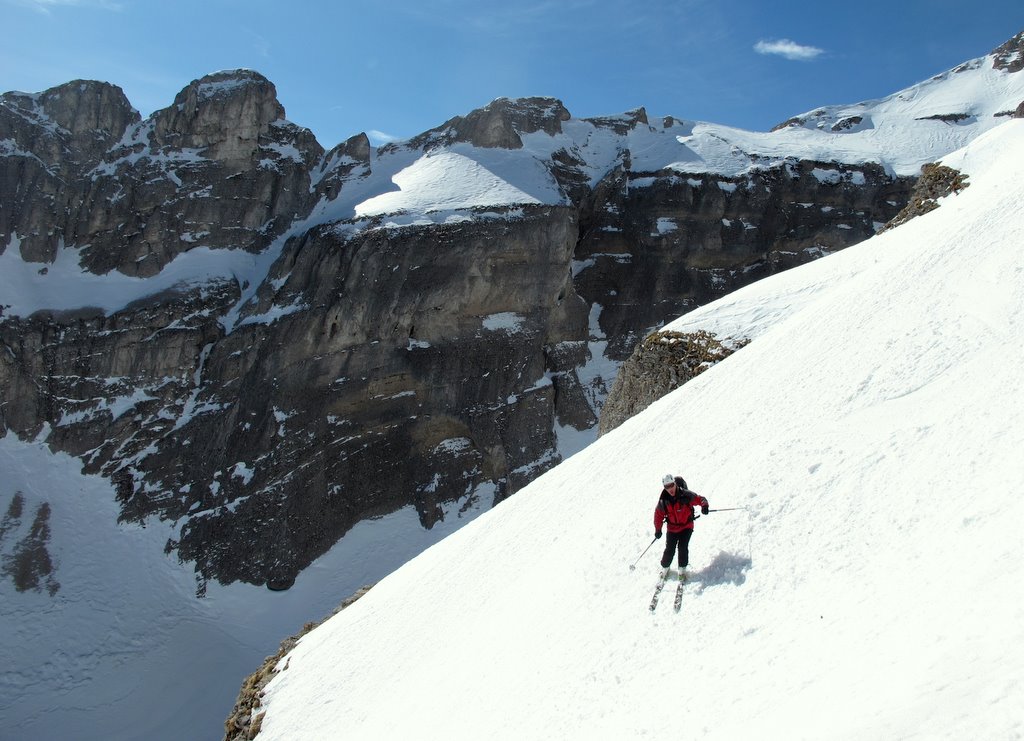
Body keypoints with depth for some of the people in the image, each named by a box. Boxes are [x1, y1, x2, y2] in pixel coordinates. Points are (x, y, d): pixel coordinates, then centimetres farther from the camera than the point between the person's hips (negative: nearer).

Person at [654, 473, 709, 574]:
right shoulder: (663, 500, -12)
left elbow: (700, 499, -12)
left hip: (686, 526, -2)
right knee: (670, 550, -1)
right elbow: (658, 514, 3)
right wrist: (658, 529, 4)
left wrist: (704, 505, -34)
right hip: (672, 527, 2)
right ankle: (665, 567, 25)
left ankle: (682, 568, 8)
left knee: (683, 547, -13)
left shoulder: (685, 495, -20)